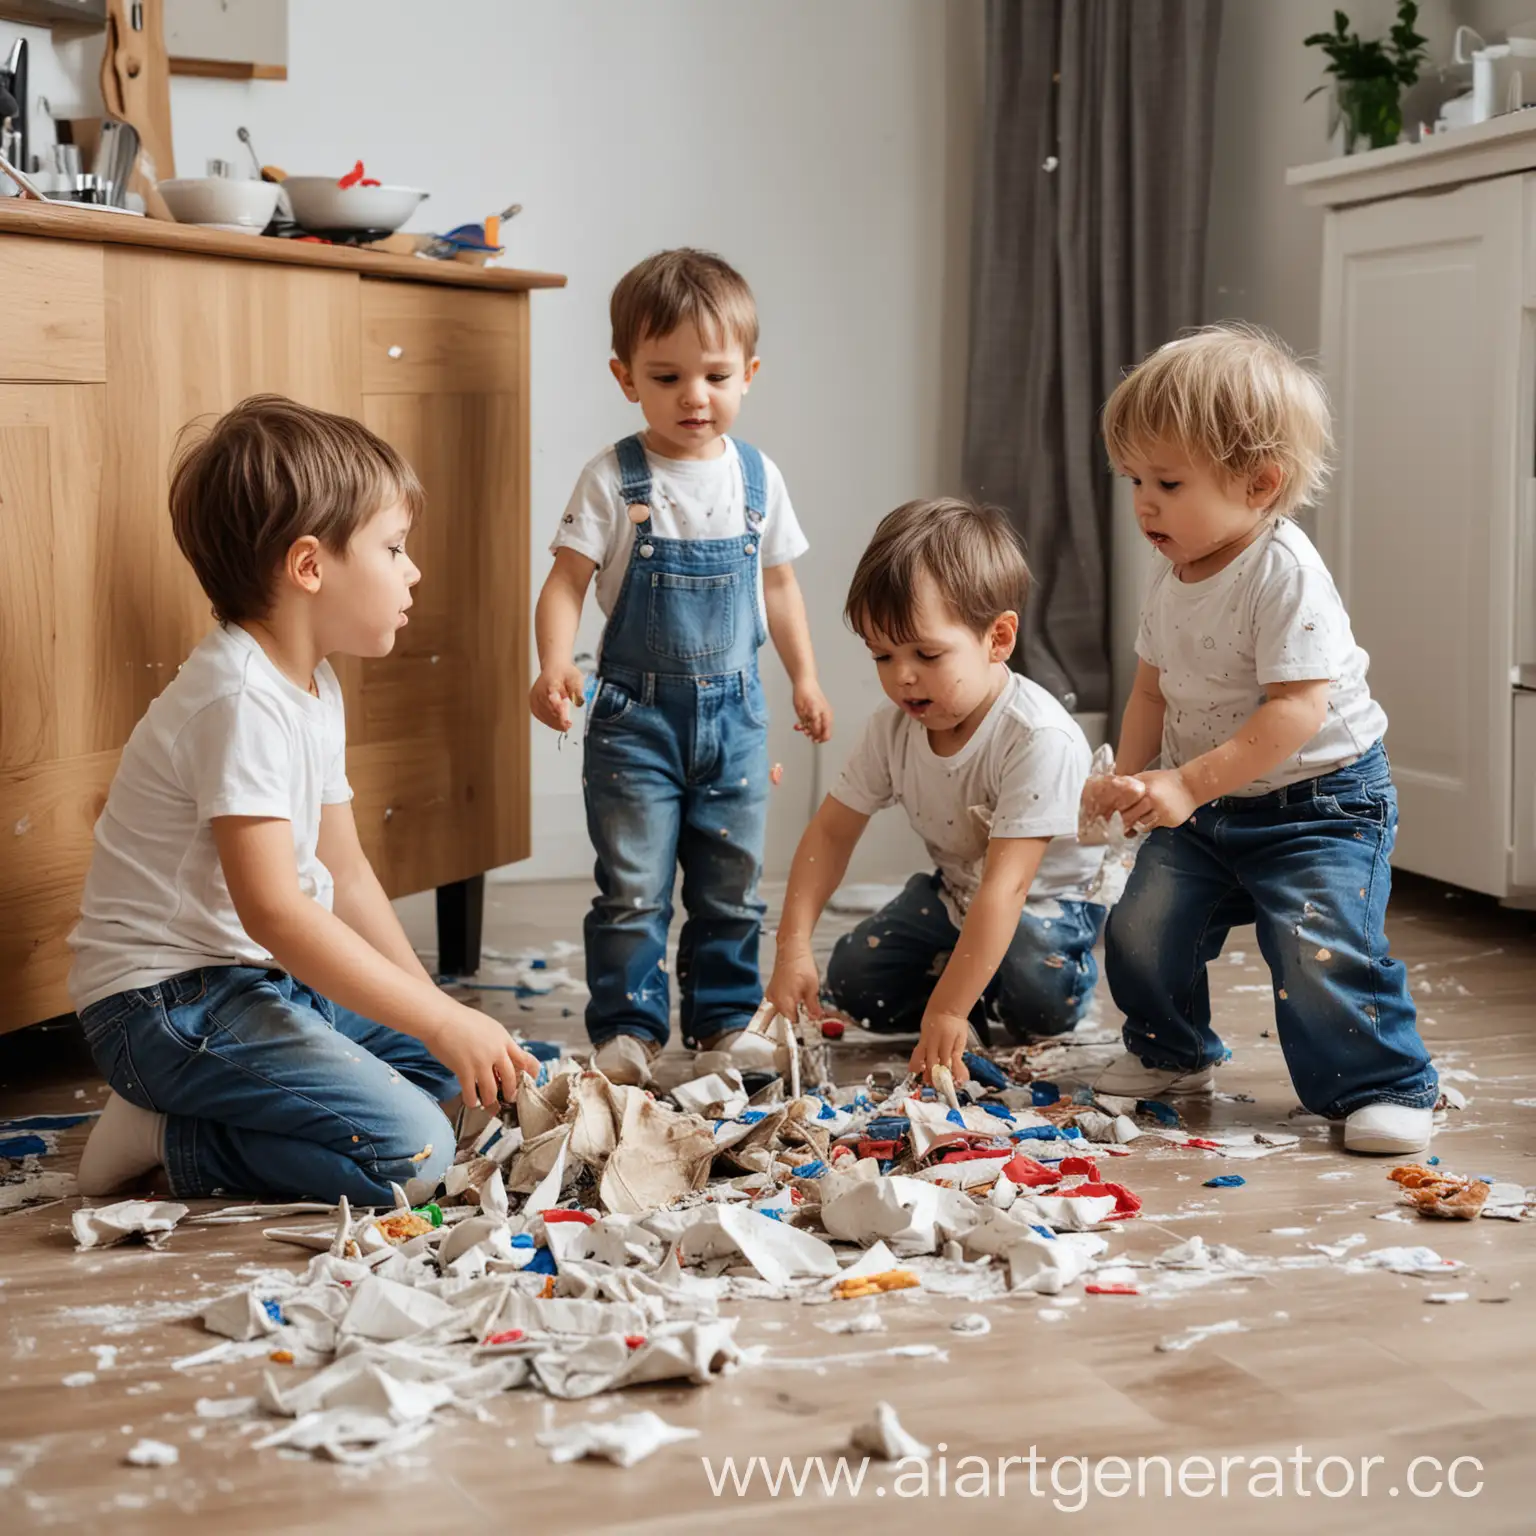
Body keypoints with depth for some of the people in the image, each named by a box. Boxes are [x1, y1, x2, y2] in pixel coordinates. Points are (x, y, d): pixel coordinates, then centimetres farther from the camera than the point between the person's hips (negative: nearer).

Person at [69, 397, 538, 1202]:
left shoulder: (315, 687, 11)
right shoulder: (241, 700, -22)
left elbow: (345, 871, 15)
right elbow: (271, 908, -29)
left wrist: (435, 1006, 7)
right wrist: (440, 1020, -29)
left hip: (263, 979, 10)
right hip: (167, 1004, -10)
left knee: (440, 1067, 13)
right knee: (410, 1149, -20)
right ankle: (168, 1140, -7)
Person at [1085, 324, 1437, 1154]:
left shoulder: (1284, 574, -23)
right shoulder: (1171, 579, 3)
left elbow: (1296, 708, -29)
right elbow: (1153, 687, 14)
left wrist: (1187, 783, -31)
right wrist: (1128, 775, -1)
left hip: (1319, 801, -7)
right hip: (1204, 807, 8)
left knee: (1320, 953, -19)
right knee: (1141, 931, 2)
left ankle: (1384, 1086, 1)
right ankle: (1172, 1054, 27)